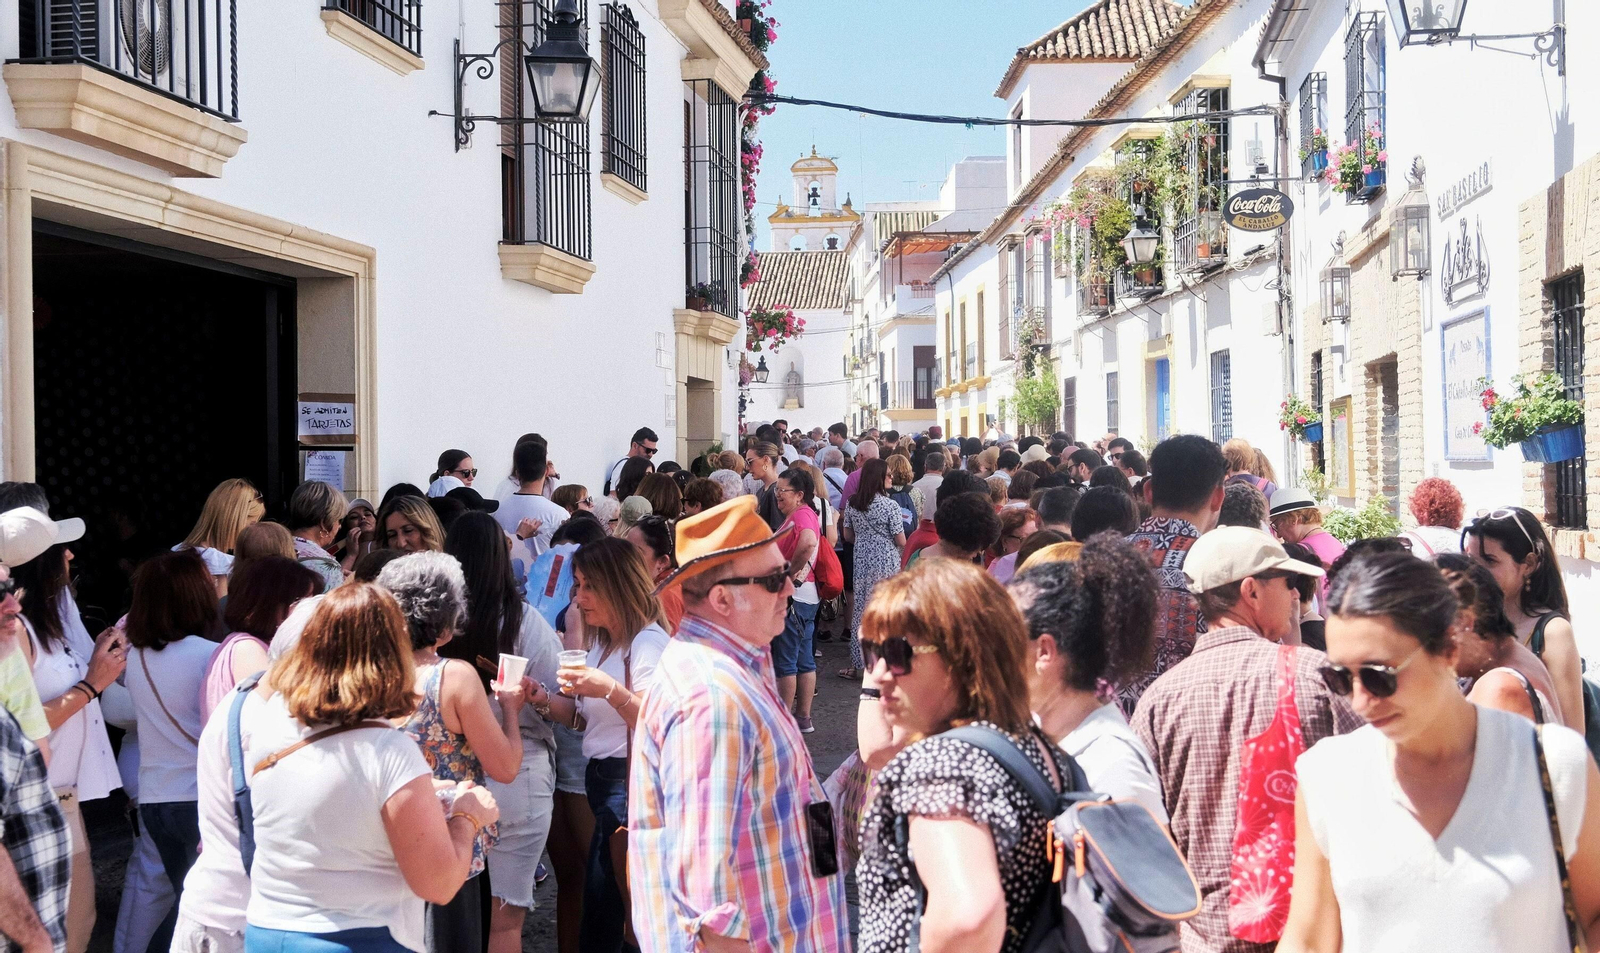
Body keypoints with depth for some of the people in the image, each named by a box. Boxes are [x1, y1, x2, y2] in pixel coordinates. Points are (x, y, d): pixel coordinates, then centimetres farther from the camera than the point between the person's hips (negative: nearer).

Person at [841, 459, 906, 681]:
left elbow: (848, 536, 9)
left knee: (860, 612, 10)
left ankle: (857, 665, 15)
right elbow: (901, 541, -10)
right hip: (887, 563, -4)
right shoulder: (890, 506, -12)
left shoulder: (852, 504, 2)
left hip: (862, 562, 4)